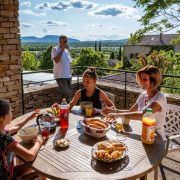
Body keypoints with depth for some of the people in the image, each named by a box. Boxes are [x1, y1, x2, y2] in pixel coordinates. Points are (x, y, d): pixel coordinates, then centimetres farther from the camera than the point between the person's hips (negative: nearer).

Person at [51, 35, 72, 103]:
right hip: (60, 76, -7)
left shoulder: (66, 50, 14)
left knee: (66, 94, 11)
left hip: (68, 76, 7)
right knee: (67, 94, -12)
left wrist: (70, 74, 15)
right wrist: (62, 50, -18)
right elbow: (56, 60, -22)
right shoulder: (55, 49, -6)